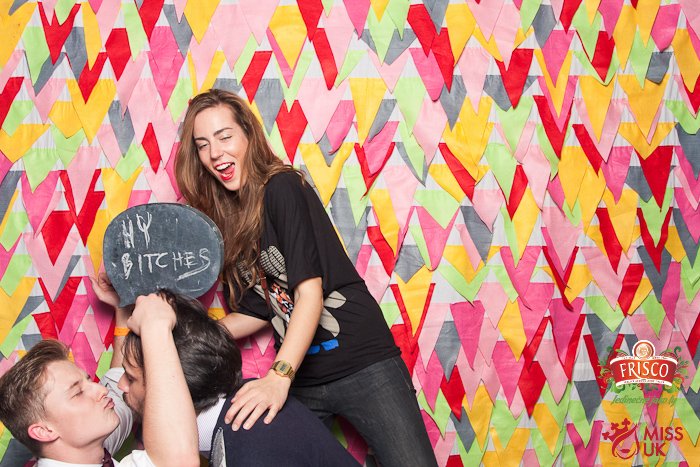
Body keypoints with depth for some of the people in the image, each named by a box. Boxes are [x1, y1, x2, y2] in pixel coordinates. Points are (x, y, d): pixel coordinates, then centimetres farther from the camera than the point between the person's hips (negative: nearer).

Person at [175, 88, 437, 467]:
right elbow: (256, 312, 12)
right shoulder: (224, 220, 10)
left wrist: (279, 376, -29)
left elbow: (310, 292, -19)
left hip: (362, 366, -6)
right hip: (299, 382, 6)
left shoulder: (283, 188, -9)